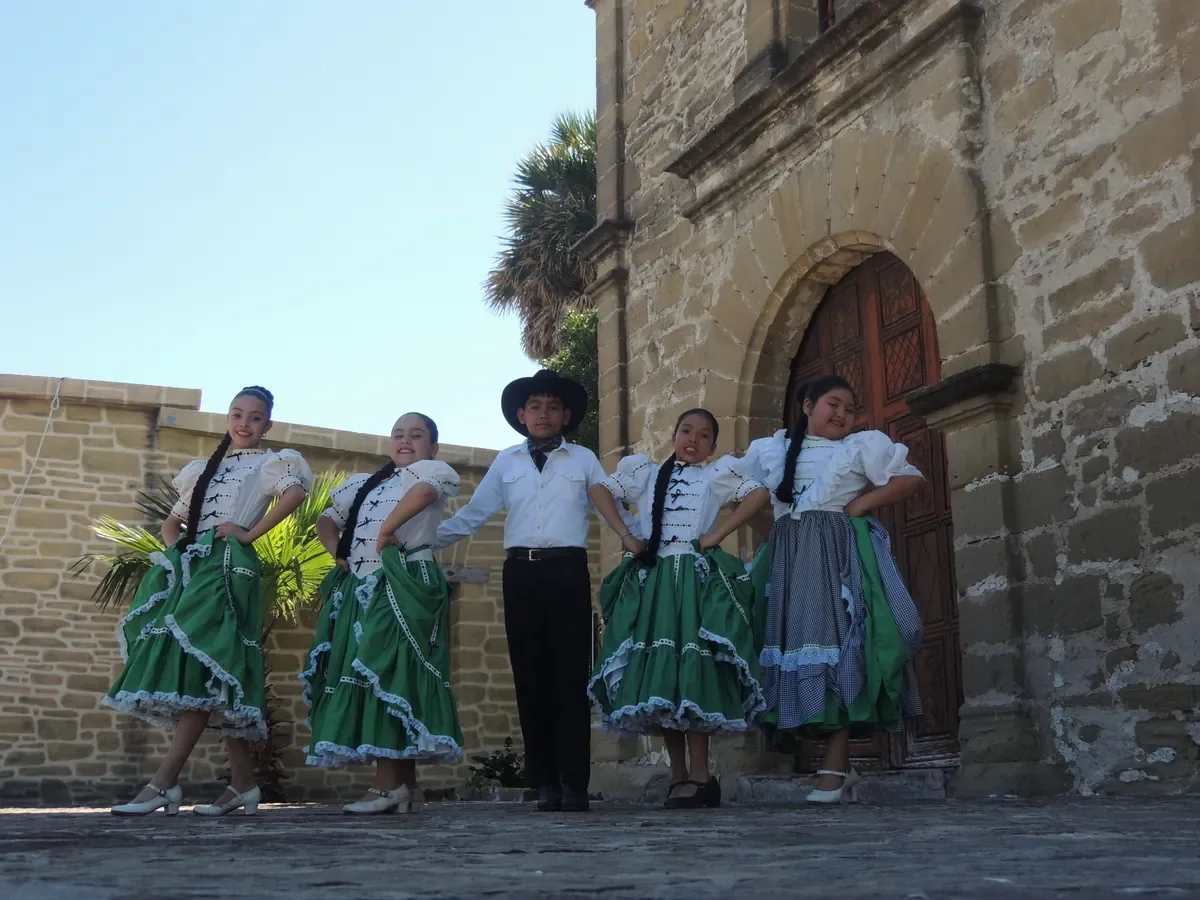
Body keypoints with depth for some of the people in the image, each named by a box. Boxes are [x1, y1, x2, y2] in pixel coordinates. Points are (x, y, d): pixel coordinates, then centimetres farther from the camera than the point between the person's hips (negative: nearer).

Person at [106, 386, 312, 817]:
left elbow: (296, 491, -16)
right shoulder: (205, 468, 25)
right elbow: (173, 521, 28)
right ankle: (243, 782, 4)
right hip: (190, 567, 7)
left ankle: (164, 782, -21)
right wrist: (174, 549, 7)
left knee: (200, 665, -17)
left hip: (227, 567, -7)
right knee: (206, 672, 2)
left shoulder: (268, 462, 6)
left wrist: (250, 533, -15)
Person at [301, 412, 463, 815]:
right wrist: (338, 552, 10)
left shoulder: (433, 470, 2)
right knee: (364, 678, 5)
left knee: (389, 676, -16)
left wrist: (387, 529, -21)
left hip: (404, 588, -8)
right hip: (359, 591, 8)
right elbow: (326, 519, 29)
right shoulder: (365, 483, 24)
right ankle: (405, 785, 10)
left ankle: (388, 784, -15)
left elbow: (426, 488, -23)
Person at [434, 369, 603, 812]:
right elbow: (473, 514, 13)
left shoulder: (584, 460, 11)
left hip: (567, 570, -2)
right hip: (521, 572, 2)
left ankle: (574, 782, 0)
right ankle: (545, 782, 9)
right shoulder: (505, 462, 14)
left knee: (570, 675, -3)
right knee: (530, 676, 3)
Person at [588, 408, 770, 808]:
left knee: (692, 669, -13)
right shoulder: (646, 472, 19)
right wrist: (625, 535, -1)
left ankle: (699, 776, -11)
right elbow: (600, 490, 11)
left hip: (696, 578, -3)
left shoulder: (718, 474, 12)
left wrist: (717, 535, -7)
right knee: (656, 673, 0)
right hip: (650, 580, 3)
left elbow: (760, 494, -1)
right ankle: (679, 774, 7)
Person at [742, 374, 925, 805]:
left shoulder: (863, 445, 8)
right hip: (786, 561, 4)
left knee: (838, 645, -12)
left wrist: (861, 505, -5)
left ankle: (833, 766, -12)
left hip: (840, 557, -4)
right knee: (792, 644, -1)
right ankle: (840, 763, 6)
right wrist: (772, 522, 11)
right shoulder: (769, 450, 17)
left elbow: (912, 478, 4)